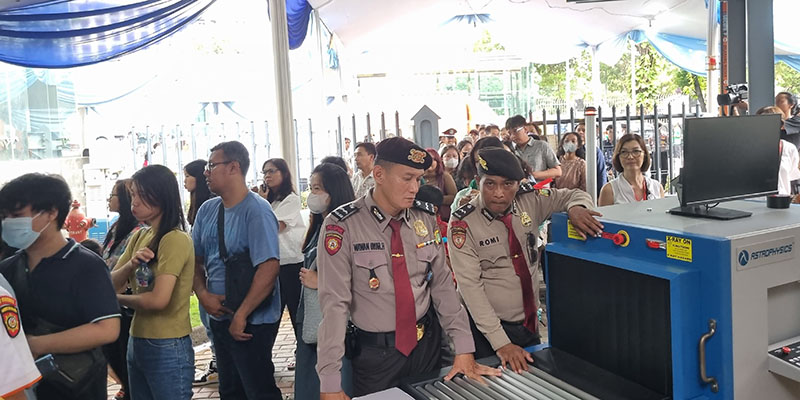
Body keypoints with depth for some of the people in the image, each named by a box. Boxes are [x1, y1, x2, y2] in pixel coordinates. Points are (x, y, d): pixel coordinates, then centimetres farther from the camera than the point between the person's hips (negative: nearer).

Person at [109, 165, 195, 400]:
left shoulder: (175, 240, -17)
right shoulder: (139, 236, 9)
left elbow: (159, 300, -24)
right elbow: (113, 284, 6)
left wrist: (119, 299, -5)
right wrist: (131, 264, -15)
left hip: (168, 349, -8)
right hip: (137, 342, 8)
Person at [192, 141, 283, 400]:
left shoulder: (256, 211, -17)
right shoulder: (207, 210, 6)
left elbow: (269, 267, -24)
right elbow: (196, 259, 12)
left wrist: (241, 315, -21)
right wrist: (203, 294, -5)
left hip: (251, 323, -7)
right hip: (219, 317, 8)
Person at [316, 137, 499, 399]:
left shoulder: (426, 218, -3)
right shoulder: (343, 226, -16)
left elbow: (442, 284, 1)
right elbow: (334, 302, -18)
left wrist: (464, 350, -3)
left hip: (426, 342, 4)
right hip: (374, 351, -4)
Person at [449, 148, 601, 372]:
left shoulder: (530, 200, -5)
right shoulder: (463, 224, -16)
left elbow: (574, 196, 9)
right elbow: (470, 285, -20)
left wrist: (576, 209, -17)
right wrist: (500, 342, -25)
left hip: (530, 323, 4)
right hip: (486, 329, -4)